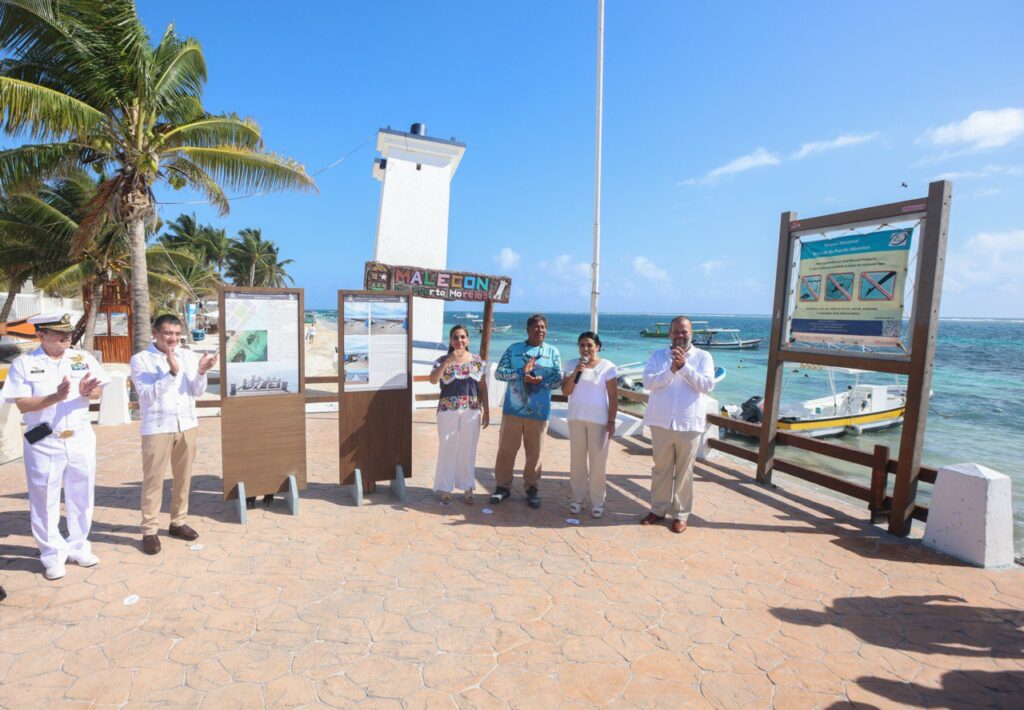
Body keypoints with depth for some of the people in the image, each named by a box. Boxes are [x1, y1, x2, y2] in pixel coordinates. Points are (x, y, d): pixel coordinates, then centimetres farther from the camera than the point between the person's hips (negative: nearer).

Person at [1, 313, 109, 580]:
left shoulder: (83, 358, 2)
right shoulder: (24, 363, -6)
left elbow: (98, 391, 1)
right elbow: (22, 405, -10)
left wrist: (87, 392, -21)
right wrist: (56, 397, -26)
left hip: (81, 439, 3)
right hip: (44, 443, -2)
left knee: (81, 497, 12)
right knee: (45, 500, 7)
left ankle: (78, 547, 27)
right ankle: (52, 555, 21)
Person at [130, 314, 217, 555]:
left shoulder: (189, 356, 3)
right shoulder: (140, 359, -6)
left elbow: (197, 392, 1)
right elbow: (148, 395, -16)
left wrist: (201, 372, -18)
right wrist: (172, 372, -27)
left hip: (187, 425, 4)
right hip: (157, 428, -4)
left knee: (183, 477, 11)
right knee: (153, 480, 1)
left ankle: (178, 522, 25)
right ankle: (149, 530, 12)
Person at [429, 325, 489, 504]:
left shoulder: (477, 361, 3)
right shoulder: (442, 360, -3)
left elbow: (483, 388, 6)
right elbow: (433, 380, -20)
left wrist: (486, 411, 2)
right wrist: (448, 360, -27)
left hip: (471, 412, 2)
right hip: (448, 412, -2)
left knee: (468, 449, 10)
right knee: (447, 449, 5)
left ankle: (467, 488, 24)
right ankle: (445, 488, 19)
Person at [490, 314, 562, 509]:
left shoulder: (553, 352, 6)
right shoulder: (514, 349, 5)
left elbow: (558, 378, 0)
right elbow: (499, 372, -2)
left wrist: (541, 381, -19)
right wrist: (521, 372, -16)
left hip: (538, 411, 0)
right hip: (513, 408, 0)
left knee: (534, 451, 8)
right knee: (506, 448, 5)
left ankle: (532, 488, 23)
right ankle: (503, 486, 19)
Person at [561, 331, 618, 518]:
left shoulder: (608, 367, -5)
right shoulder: (572, 364, 3)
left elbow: (613, 397, -4)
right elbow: (565, 391, -2)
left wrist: (611, 421, -9)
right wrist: (575, 372, -15)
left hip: (599, 419, -3)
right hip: (576, 418, 3)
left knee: (597, 462, 2)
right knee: (577, 460, 9)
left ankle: (597, 501, 14)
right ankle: (578, 498, 22)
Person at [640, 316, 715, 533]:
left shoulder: (703, 356, 0)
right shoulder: (657, 355, 3)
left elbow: (707, 385, -12)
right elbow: (648, 382, -9)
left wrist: (684, 366, -20)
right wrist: (671, 370, -22)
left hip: (689, 424, -1)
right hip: (661, 422, 2)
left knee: (684, 471, 8)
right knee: (661, 468, 13)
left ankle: (681, 514, 22)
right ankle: (658, 509, 27)